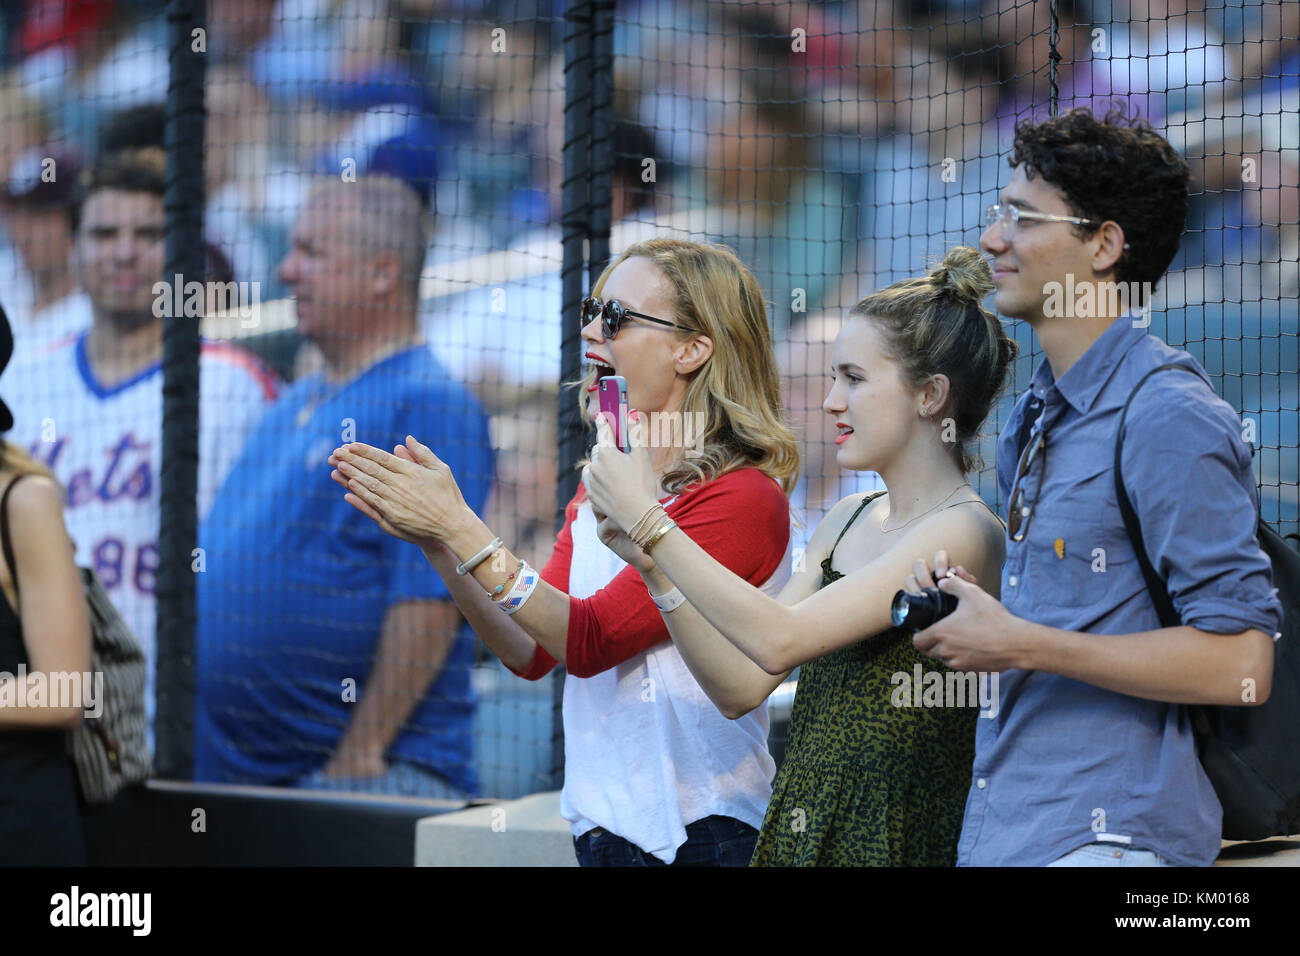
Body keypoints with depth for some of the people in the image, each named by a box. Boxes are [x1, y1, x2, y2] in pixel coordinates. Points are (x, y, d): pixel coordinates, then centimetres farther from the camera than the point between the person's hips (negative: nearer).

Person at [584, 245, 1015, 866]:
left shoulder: (965, 534, -13)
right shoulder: (845, 523, 13)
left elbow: (780, 640, -21)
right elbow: (740, 687, 10)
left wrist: (646, 519, -16)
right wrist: (655, 569, -1)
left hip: (893, 841, -7)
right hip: (799, 830, 7)